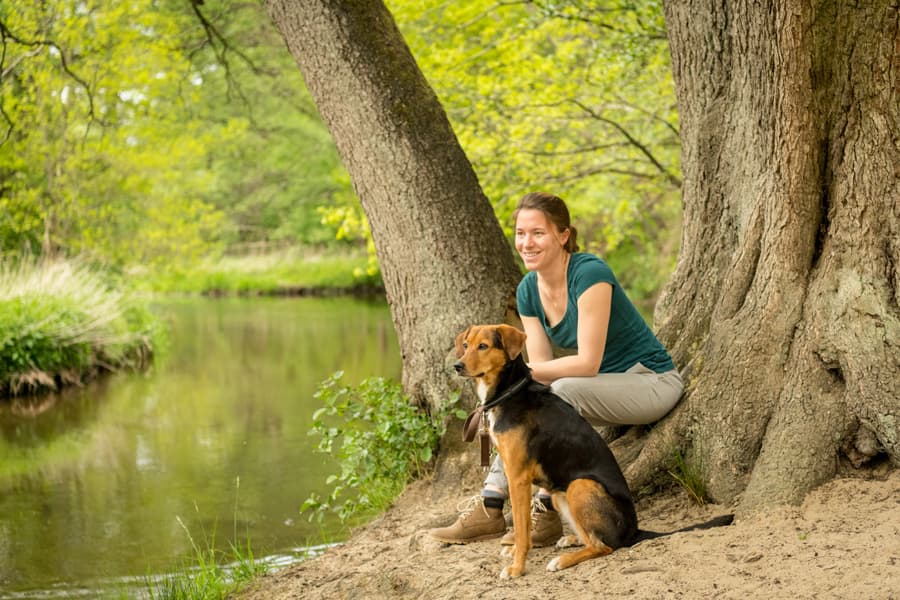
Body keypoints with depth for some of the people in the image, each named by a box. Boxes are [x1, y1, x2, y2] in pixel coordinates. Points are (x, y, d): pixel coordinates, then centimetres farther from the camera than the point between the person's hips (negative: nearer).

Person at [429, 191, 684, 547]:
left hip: (652, 381, -8)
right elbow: (541, 368, -2)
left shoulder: (590, 274, -24)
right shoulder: (528, 291, -1)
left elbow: (588, 363, -27)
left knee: (564, 390, -31)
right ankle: (490, 507, -15)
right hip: (602, 389, 8)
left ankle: (549, 513, -26)